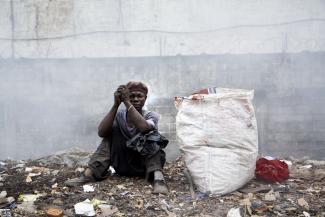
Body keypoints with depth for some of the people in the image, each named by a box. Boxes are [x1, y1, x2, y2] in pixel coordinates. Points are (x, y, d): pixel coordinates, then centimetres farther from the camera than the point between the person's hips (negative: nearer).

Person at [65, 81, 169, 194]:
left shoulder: (151, 116, -9)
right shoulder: (119, 115, -2)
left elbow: (143, 127, -34)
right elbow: (101, 132, -21)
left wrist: (127, 102, -33)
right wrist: (116, 104, -27)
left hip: (145, 165, -2)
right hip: (123, 165, 2)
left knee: (151, 135, -25)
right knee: (112, 131, -12)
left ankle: (157, 176, -40)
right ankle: (90, 173, -19)